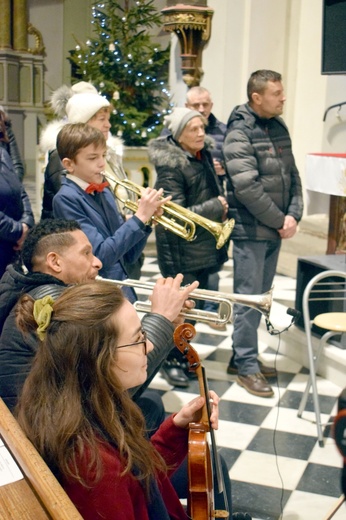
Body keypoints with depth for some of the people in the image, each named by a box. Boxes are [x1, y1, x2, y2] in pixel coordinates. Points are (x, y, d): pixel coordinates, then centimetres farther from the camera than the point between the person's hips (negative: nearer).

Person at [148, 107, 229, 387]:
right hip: (181, 251, -8)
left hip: (204, 246, 8)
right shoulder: (170, 166, -19)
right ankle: (171, 360, 19)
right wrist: (216, 207, -17)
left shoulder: (203, 155, 6)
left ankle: (183, 351, 33)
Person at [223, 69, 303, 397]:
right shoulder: (239, 133, -12)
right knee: (249, 297, -1)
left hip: (276, 230, 8)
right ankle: (246, 367, 10)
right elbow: (247, 187, -19)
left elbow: (292, 175, 11)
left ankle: (243, 356, 27)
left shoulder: (279, 128, 11)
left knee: (261, 295, 14)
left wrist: (293, 215, -4)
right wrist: (279, 221, -13)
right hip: (251, 230, -8)